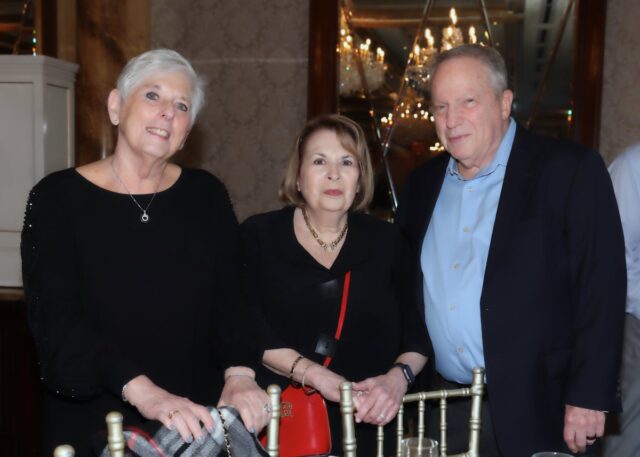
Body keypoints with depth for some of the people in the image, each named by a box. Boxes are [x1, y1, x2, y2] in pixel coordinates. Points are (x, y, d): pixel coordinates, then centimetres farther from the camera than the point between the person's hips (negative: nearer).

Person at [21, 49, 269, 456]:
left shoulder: (206, 195, 2)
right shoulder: (57, 198, -7)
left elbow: (234, 299, -4)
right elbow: (56, 319, -17)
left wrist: (239, 374, -23)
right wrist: (141, 390, -30)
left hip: (199, 419, 3)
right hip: (94, 423, -3)